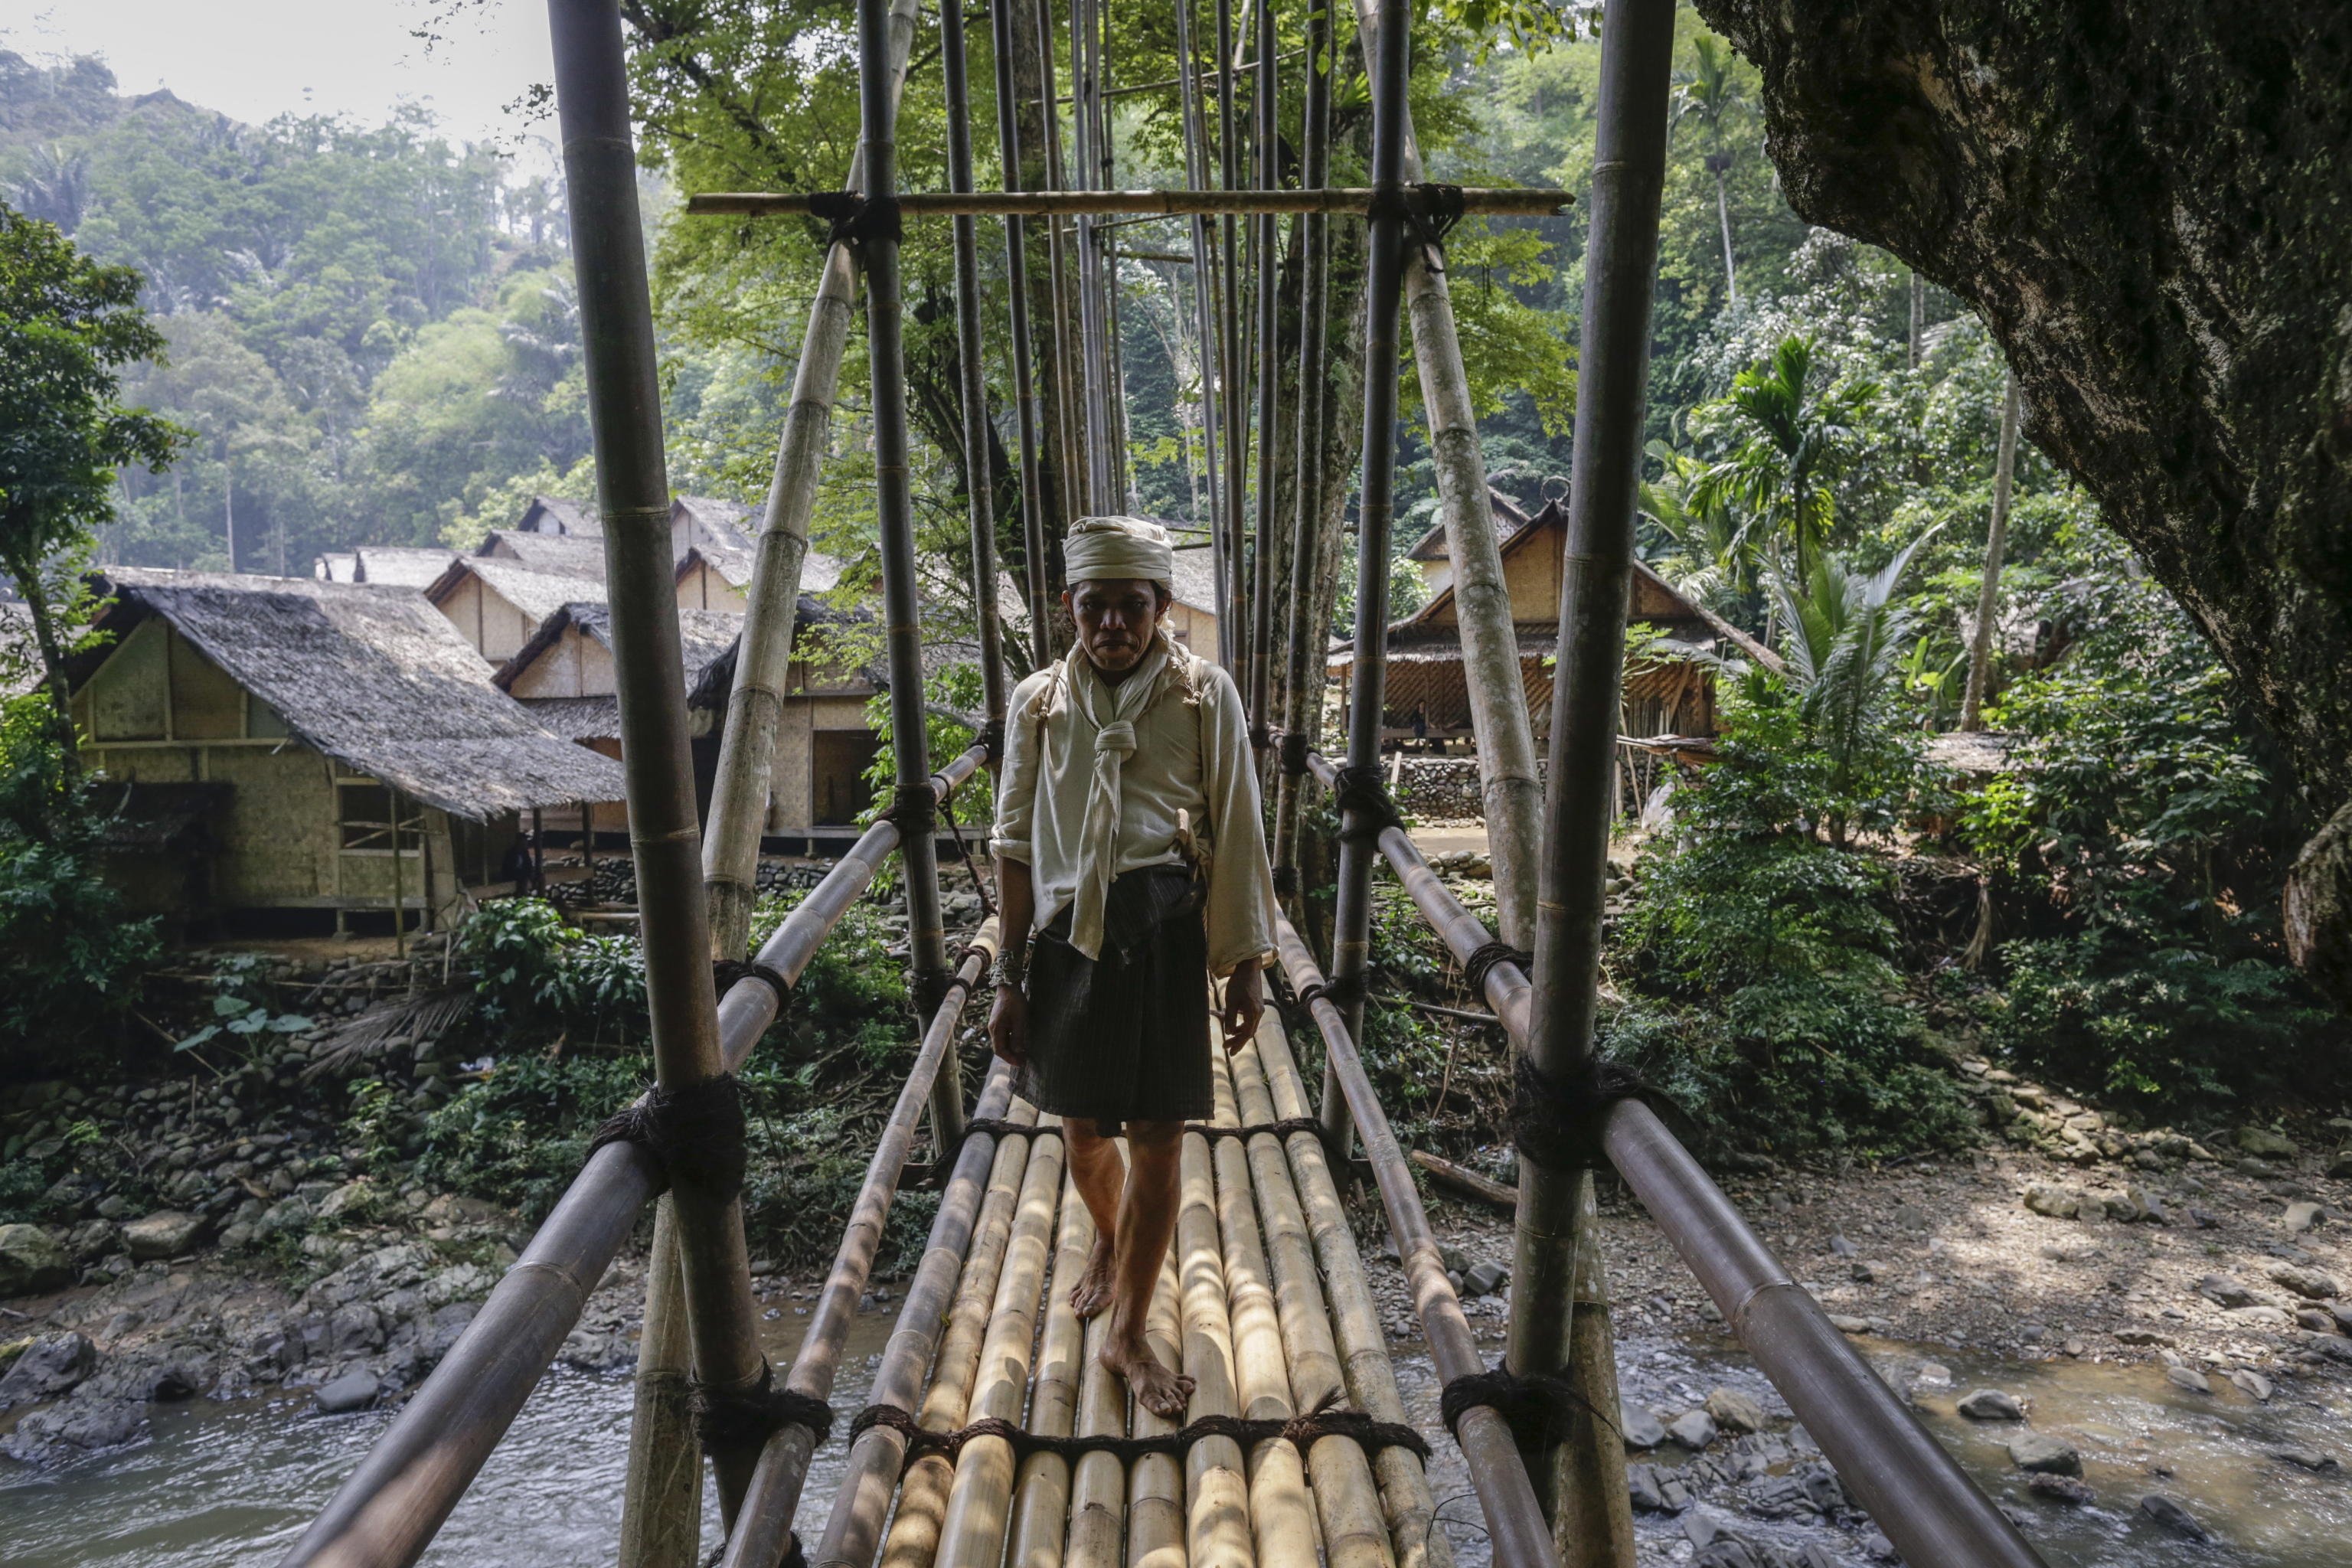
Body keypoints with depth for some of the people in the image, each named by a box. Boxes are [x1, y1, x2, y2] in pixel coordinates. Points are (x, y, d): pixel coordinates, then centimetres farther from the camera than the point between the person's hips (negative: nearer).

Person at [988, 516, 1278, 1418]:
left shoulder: (1205, 695, -2)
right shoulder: (1038, 701, 3)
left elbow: (1238, 836, 1)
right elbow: (1016, 844, 6)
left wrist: (1246, 963, -2)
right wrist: (1010, 978, 4)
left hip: (1165, 929, -2)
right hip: (1067, 929, 2)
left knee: (1158, 1136, 2)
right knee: (1082, 1126, 16)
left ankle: (1128, 1335, 21)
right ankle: (1110, 1241, 49)